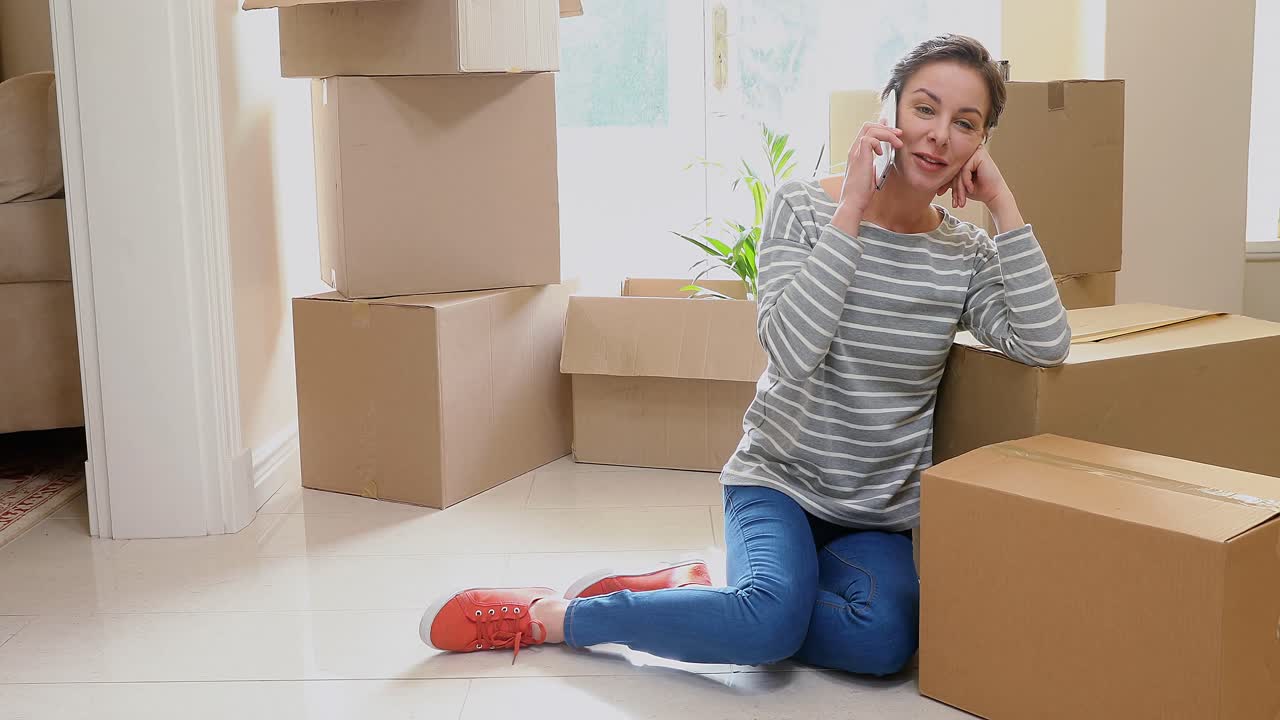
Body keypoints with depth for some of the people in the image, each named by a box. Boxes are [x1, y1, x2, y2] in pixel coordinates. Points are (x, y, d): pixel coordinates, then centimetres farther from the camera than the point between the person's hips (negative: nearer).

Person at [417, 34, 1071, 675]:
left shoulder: (966, 255, 2)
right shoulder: (802, 206, -8)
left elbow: (1044, 346, -15)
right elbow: (792, 349, -22)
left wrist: (1002, 203, -13)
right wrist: (852, 207, -23)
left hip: (882, 514, 4)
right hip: (780, 477, -3)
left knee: (883, 642, -28)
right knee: (774, 621, -33)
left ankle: (701, 592, -4)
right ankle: (547, 616, -12)